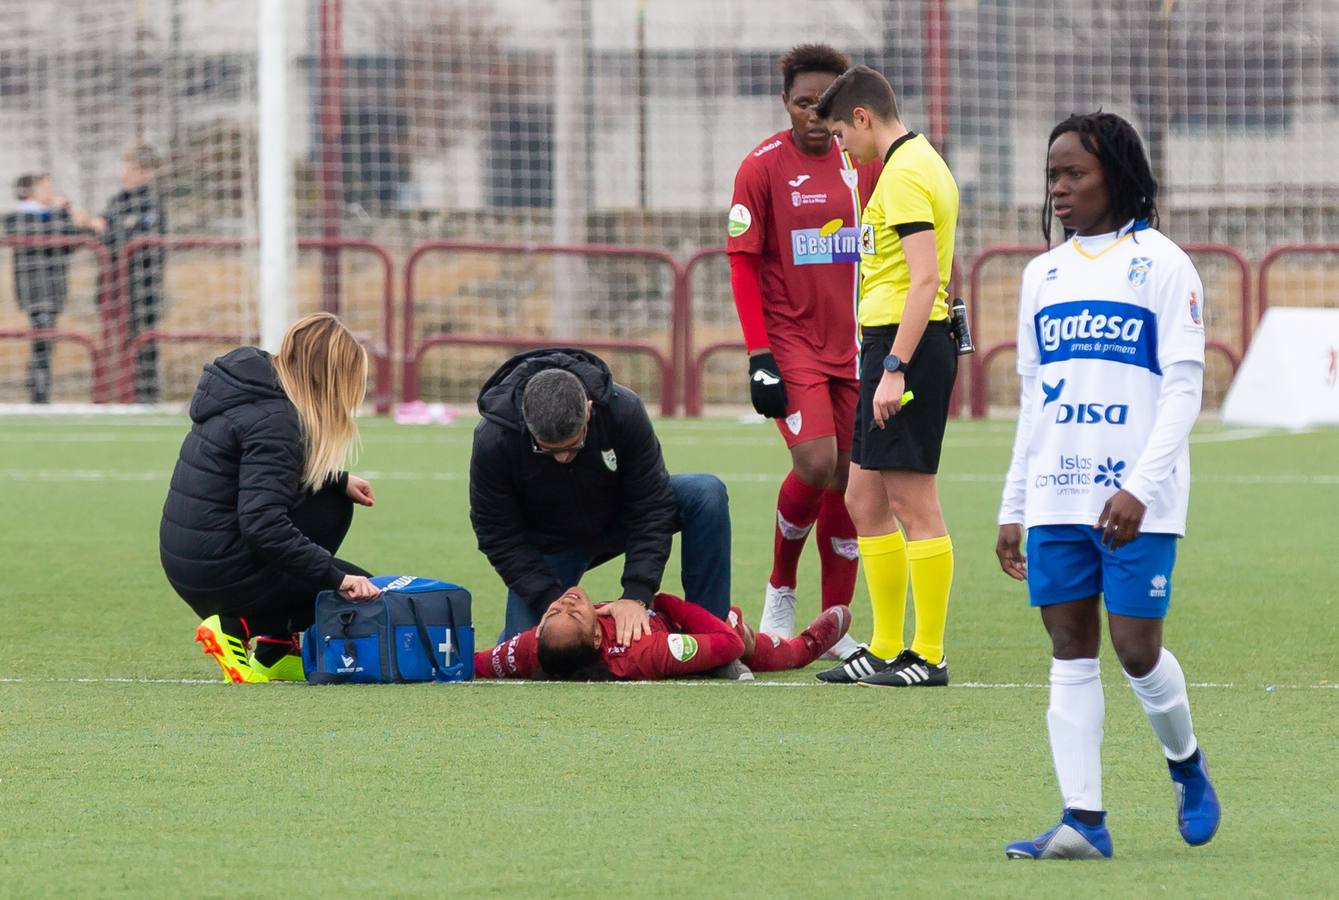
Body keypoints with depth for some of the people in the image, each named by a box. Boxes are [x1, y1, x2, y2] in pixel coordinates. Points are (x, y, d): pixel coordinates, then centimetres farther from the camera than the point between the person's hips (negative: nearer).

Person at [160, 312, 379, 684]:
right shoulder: (273, 419, -20)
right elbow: (262, 523, -28)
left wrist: (339, 481, 16)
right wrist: (336, 578, -25)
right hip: (219, 574, -9)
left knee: (334, 505, 19)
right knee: (357, 593, 5)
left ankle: (276, 650, 12)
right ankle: (238, 627, -6)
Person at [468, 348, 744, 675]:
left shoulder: (623, 410, -30)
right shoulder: (493, 438, -32)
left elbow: (652, 507, -24)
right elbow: (499, 537, -22)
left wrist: (637, 596, -32)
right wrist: (552, 600, -31)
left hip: (617, 521, 1)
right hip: (550, 544, -1)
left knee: (707, 494, -25)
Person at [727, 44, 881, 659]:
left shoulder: (864, 163, 6)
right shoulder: (762, 167, -5)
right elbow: (742, 263, -6)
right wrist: (759, 354, -12)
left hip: (854, 347, 4)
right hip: (791, 342, -4)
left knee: (849, 479, 3)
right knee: (816, 464, -18)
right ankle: (780, 593, 5)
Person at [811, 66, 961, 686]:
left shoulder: (904, 174, -13)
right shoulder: (917, 161, 19)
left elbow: (925, 279, -21)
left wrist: (894, 368, -24)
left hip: (906, 343, -11)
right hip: (893, 344, 11)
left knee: (913, 501, -7)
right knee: (864, 501, 13)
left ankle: (928, 656, -4)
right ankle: (884, 649, 17)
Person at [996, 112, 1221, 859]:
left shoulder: (1161, 264, -3)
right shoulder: (1044, 275, 14)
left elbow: (1183, 386, -8)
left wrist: (1140, 488, -19)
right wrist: (1013, 508, 15)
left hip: (1137, 501, -5)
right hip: (1057, 494, 5)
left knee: (1136, 649, -6)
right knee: (1070, 651, 0)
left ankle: (1187, 763, 23)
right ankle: (1084, 820, -1)